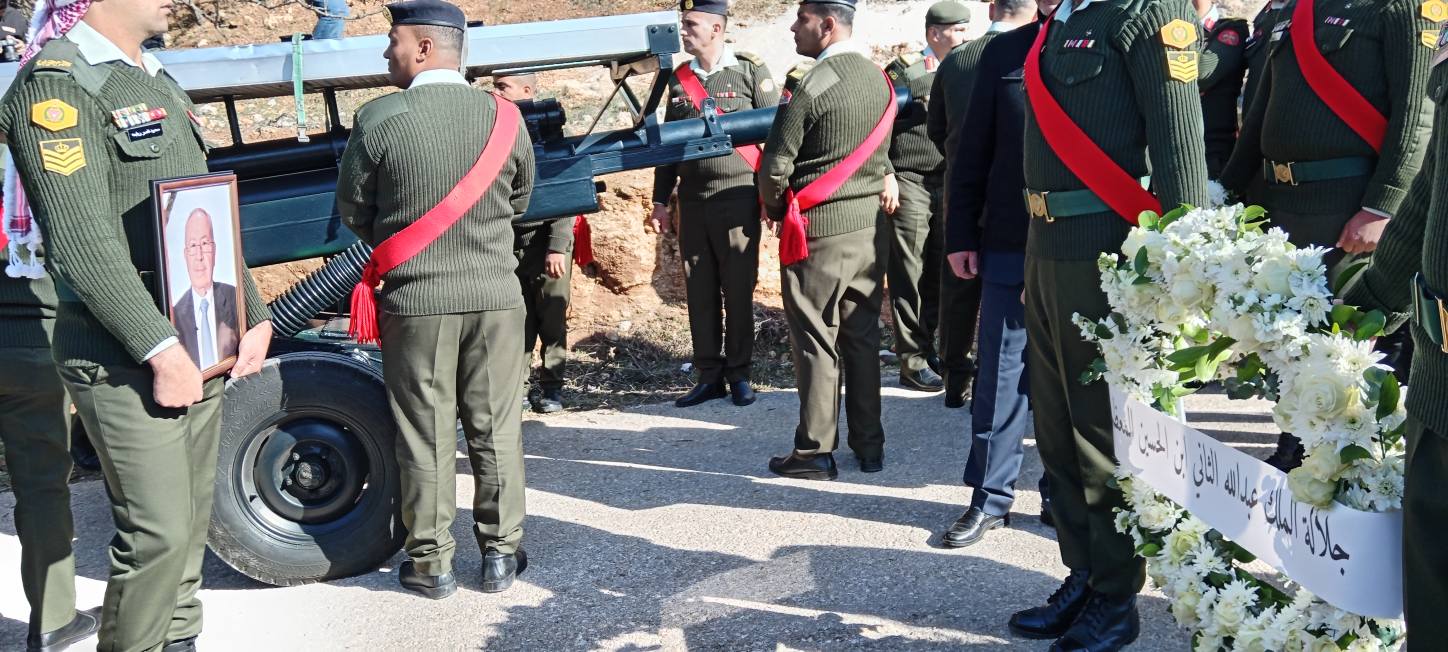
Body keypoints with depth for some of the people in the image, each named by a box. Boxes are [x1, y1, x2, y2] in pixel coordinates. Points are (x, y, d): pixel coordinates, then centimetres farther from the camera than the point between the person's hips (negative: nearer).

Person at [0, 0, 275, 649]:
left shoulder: (161, 86, 18)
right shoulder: (56, 85, -11)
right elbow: (82, 243, -20)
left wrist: (256, 317, 12)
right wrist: (162, 350, -21)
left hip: (198, 350, 8)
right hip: (124, 361, -8)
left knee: (190, 523, 13)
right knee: (157, 534, -9)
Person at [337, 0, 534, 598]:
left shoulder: (379, 118, -11)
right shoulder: (504, 116, -2)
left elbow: (353, 210, 0)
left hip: (415, 300, -2)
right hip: (495, 296, 2)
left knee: (426, 436, 8)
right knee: (496, 430, 12)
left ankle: (431, 563, 17)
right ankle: (500, 553, 21)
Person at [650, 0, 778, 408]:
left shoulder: (750, 71, -3)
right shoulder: (679, 78, 11)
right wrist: (660, 201, 12)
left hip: (737, 198, -4)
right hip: (691, 201, 4)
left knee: (738, 290, 2)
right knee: (699, 292, 6)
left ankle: (738, 375, 13)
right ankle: (709, 376, 14)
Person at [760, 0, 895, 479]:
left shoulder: (813, 86, -16)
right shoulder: (879, 79, 6)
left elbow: (775, 167, -13)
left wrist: (776, 211, 5)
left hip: (820, 228, -7)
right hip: (871, 223, 7)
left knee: (816, 341, 1)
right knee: (862, 335, 13)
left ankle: (815, 452, 7)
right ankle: (869, 446, 19)